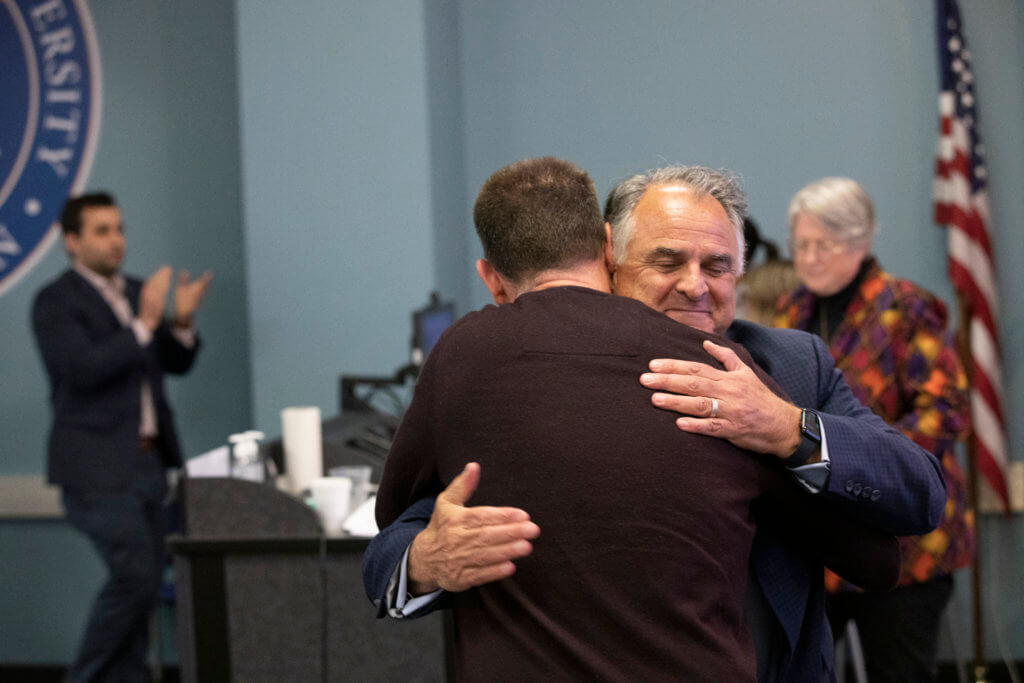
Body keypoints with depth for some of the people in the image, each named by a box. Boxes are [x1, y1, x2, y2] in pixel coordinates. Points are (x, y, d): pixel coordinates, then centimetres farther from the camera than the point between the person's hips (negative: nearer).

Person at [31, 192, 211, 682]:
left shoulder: (135, 292, 13)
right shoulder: (55, 302, -8)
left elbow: (176, 363, 15)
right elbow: (83, 370, -21)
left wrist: (181, 322, -5)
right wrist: (144, 322, -23)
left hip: (146, 460, 7)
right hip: (97, 465, -7)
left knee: (142, 583, 8)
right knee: (135, 576, -14)